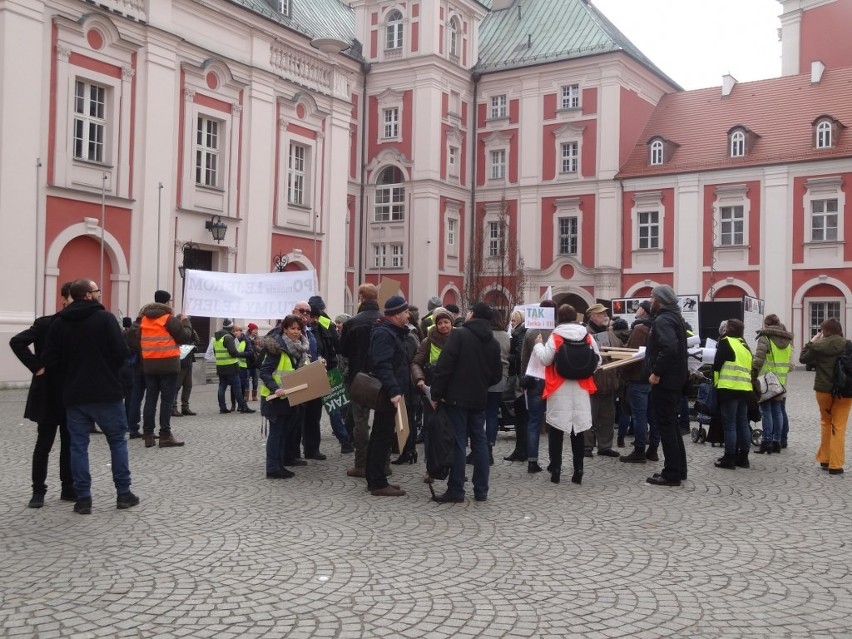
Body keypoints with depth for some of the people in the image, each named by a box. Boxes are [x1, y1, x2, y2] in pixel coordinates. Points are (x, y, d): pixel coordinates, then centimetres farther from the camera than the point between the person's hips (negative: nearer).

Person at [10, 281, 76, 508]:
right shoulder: (45, 324, -8)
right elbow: (17, 342, -13)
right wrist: (37, 367, -14)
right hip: (49, 394, -3)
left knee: (70, 444, 10)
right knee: (44, 444, 6)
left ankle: (68, 488, 21)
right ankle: (38, 490, 16)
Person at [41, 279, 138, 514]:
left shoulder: (59, 323, 5)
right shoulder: (105, 318, -8)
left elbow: (50, 361, 2)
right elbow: (121, 352, -13)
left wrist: (67, 381, 16)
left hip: (74, 395, 3)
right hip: (106, 393, -3)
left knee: (78, 446, 7)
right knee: (117, 441, 9)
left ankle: (83, 499, 7)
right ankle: (123, 494, 12)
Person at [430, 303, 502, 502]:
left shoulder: (459, 335, -10)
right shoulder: (493, 342, 8)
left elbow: (444, 366, -15)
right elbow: (497, 375, 11)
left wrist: (436, 394, -10)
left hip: (457, 397, -5)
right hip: (479, 399, 5)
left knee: (458, 443, -2)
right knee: (479, 441, 11)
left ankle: (455, 490, 1)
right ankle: (481, 490, 15)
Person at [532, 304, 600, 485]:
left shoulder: (555, 337, -8)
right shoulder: (587, 336, 2)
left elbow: (545, 359, -10)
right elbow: (597, 361, 3)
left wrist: (538, 345, 6)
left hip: (559, 390, -3)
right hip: (580, 391, 3)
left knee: (556, 430, 6)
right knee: (578, 430, 8)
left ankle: (555, 469, 7)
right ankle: (578, 471, 9)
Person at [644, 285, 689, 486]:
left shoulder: (663, 321, -16)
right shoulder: (674, 318, 17)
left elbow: (669, 348, -32)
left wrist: (656, 372, -25)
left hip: (664, 381, -10)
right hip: (674, 379, 10)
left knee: (666, 426, -5)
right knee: (671, 424, 16)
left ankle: (671, 474, -1)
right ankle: (679, 469, 23)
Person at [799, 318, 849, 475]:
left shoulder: (819, 346, -7)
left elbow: (803, 358, 6)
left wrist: (811, 342, 12)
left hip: (823, 389, 0)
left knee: (826, 422, 19)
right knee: (839, 427, 3)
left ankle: (824, 459, 23)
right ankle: (835, 465, 1)